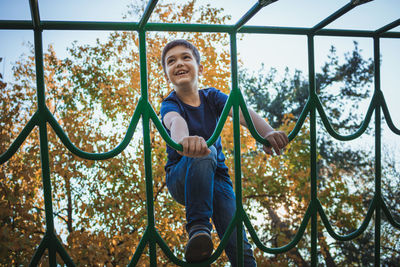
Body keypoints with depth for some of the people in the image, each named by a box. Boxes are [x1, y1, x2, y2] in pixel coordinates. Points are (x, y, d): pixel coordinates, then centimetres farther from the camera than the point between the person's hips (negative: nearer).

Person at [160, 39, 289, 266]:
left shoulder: (212, 97, 0)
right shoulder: (170, 104, -10)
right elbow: (174, 121, -36)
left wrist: (266, 131, -43)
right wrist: (183, 139, -61)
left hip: (216, 176, 3)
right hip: (181, 179, -2)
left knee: (240, 247, -15)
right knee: (204, 152, -36)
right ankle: (198, 228, -31)